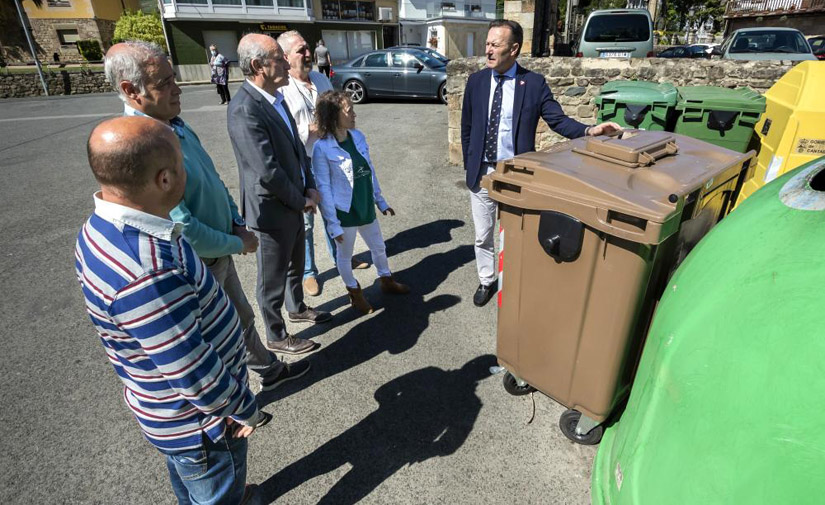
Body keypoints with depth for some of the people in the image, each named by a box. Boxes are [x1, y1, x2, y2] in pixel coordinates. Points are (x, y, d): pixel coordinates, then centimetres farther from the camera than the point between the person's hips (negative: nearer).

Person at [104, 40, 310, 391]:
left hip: (219, 250, 9)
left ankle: (270, 371, 49)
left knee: (242, 317, 26)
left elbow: (213, 179, 11)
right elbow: (182, 231, -29)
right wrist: (238, 244, -15)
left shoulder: (176, 124, 1)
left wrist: (237, 224, 0)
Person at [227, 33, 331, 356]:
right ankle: (276, 337, 31)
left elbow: (296, 147, 11)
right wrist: (302, 201, -13)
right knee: (273, 278, 11)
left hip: (294, 205, 9)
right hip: (272, 211, -9)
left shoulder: (275, 98, 4)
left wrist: (309, 187, -1)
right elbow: (268, 172, -26)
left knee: (295, 265, 27)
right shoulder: (244, 110, -25)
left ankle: (297, 308, 52)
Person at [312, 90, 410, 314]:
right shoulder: (322, 148, -19)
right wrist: (333, 223, -15)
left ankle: (386, 280, 47)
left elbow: (370, 171, 7)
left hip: (366, 207, 6)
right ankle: (354, 291, 39)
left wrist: (380, 201, 12)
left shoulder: (358, 137, -2)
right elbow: (324, 188, -16)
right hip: (344, 212, -6)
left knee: (379, 247, 21)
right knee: (345, 255, 15)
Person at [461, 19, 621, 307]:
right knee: (483, 235, 13)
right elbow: (467, 128, 7)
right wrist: (469, 166, 4)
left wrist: (589, 131, -23)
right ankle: (486, 281, 34)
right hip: (481, 172, 2)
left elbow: (558, 120, -6)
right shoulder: (476, 81, 2)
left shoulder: (534, 83, -5)